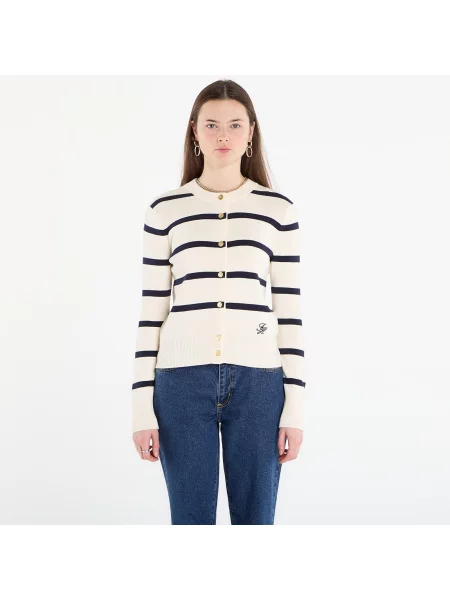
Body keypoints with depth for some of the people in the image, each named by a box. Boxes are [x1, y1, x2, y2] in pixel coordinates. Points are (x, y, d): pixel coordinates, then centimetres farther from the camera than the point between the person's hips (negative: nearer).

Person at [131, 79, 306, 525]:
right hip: (183, 378, 0)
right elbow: (151, 313, 5)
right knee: (190, 522, 7)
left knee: (256, 521, 8)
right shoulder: (165, 210, 5)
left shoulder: (278, 209, 6)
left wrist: (295, 405, 0)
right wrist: (142, 406, 1)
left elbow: (289, 310, 4)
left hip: (257, 380, 0)